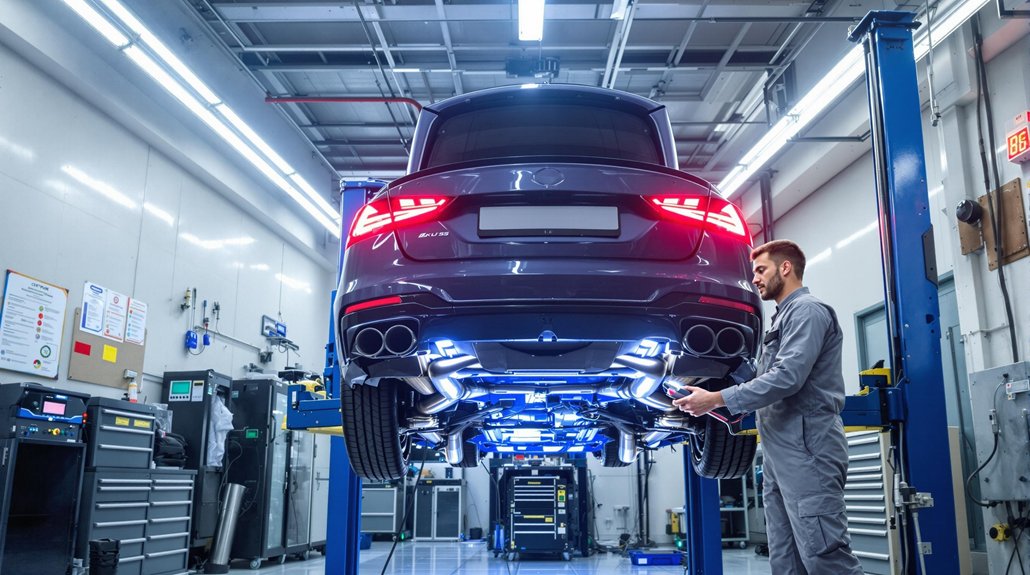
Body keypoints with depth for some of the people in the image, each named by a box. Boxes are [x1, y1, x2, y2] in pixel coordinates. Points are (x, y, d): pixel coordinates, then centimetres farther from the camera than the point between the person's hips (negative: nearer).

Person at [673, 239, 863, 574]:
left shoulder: (807, 310, -6)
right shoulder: (782, 318, 24)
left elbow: (787, 377, -20)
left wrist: (717, 399, -17)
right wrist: (731, 411, 17)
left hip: (806, 450, -10)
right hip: (781, 453, 10)